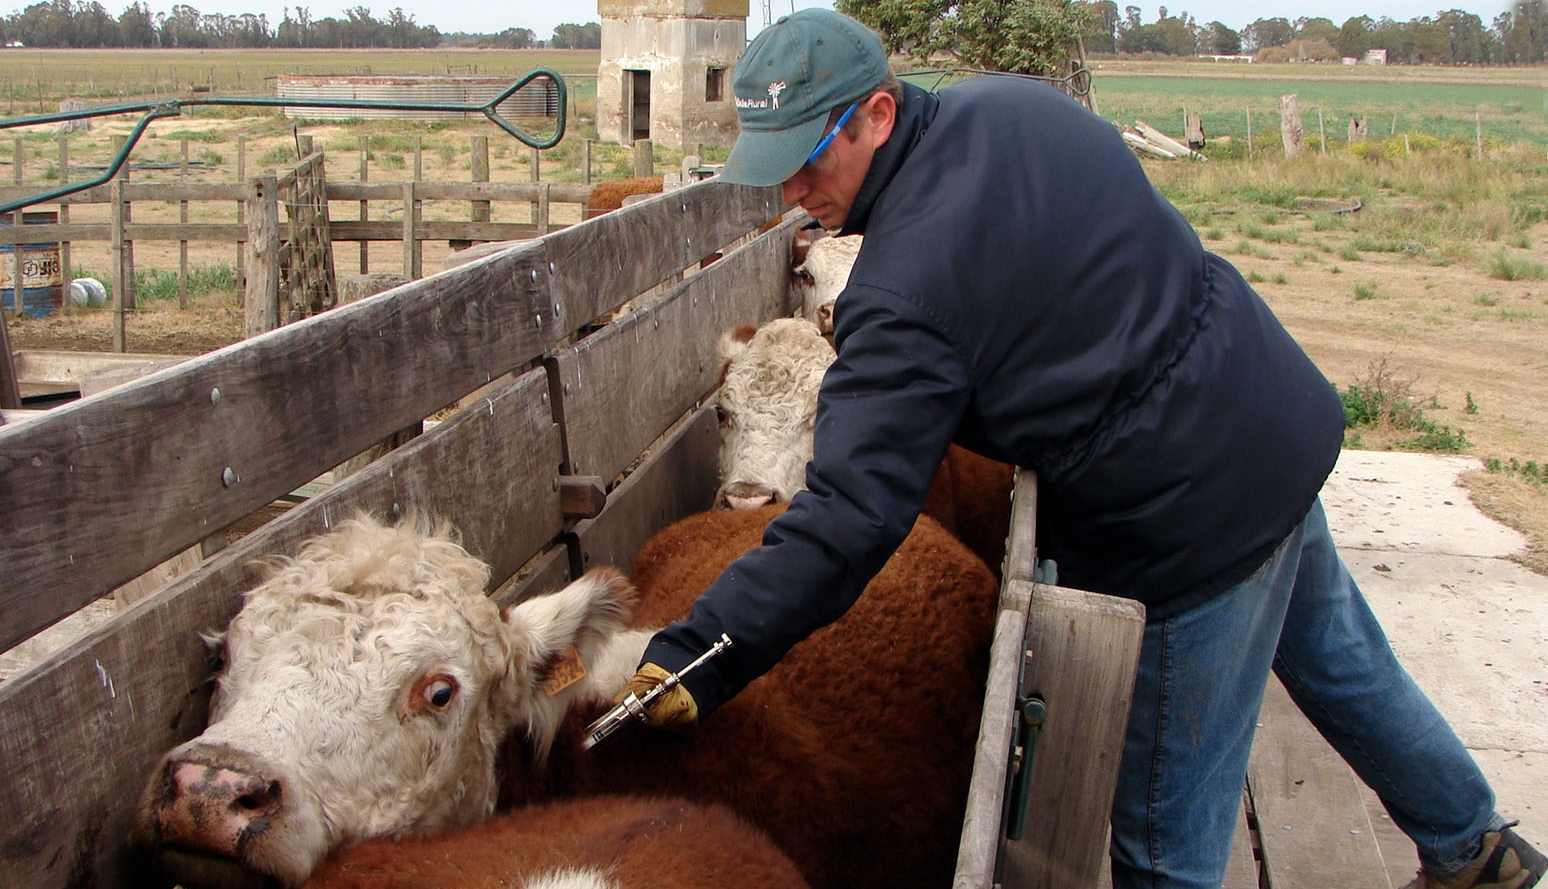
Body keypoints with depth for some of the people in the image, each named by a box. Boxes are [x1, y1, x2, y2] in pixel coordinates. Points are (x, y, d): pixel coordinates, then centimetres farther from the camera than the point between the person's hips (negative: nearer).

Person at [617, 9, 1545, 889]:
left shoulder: (903, 295, -26)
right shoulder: (1011, 103, 0)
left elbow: (850, 518, -31)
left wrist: (691, 660, -29)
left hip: (1192, 523, -9)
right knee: (1338, 654, 33)